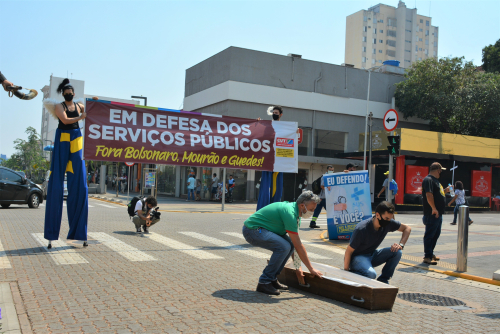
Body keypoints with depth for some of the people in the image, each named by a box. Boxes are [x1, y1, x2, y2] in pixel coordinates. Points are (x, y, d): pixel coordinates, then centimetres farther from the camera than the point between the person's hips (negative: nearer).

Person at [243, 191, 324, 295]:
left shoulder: (295, 212, 8)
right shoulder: (290, 213, -23)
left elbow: (295, 244, 14)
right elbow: (298, 245, -21)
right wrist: (311, 269, -14)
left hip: (260, 229, 10)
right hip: (252, 230, -10)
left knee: (289, 244, -1)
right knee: (283, 247, -24)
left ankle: (272, 279, 8)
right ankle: (264, 282, -12)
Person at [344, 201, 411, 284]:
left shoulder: (388, 223, -11)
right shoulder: (362, 229, -28)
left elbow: (407, 228, 5)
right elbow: (349, 251, -21)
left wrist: (401, 245, -12)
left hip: (372, 255, 7)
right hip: (357, 257, -7)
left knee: (397, 252, -16)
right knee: (371, 274, -37)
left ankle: (383, 280, -4)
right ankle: (353, 273, -7)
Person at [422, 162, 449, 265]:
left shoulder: (434, 180, 19)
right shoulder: (428, 180, -14)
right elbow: (429, 195, -25)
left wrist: (446, 190, 21)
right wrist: (434, 209, -26)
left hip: (438, 213, 11)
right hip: (432, 214, -11)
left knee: (436, 234, 18)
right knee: (429, 235, -6)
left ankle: (430, 254, 28)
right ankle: (427, 257, -2)